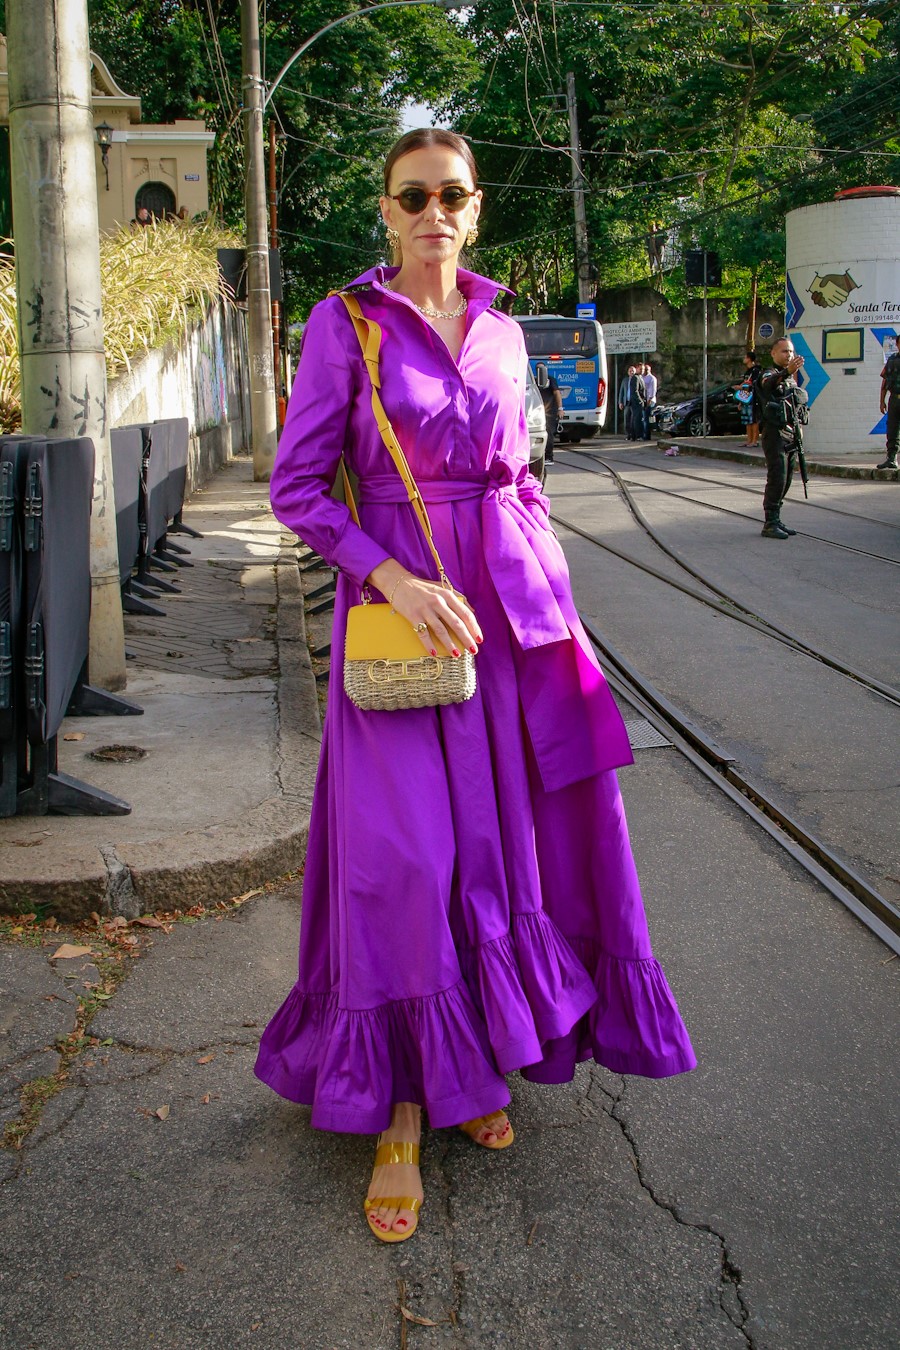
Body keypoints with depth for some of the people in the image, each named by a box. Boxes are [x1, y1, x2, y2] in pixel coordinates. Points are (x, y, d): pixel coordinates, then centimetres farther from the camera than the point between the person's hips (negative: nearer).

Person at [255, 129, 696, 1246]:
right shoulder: (345, 324, -3)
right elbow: (298, 484, -6)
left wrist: (554, 594, 9)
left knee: (511, 832, 8)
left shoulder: (502, 333, 11)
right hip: (397, 605, -4)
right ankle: (401, 1107, 6)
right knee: (406, 852, -7)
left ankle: (474, 1060, 26)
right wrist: (397, 581, -17)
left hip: (511, 607, 5)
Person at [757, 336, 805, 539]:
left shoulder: (790, 378, 20)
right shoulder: (770, 375, -7)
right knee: (777, 479, -13)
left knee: (785, 480, 10)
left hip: (790, 435, 9)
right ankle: (770, 523, -11)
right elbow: (768, 384, -37)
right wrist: (787, 372, -54)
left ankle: (776, 520, 17)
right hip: (775, 433, -9)